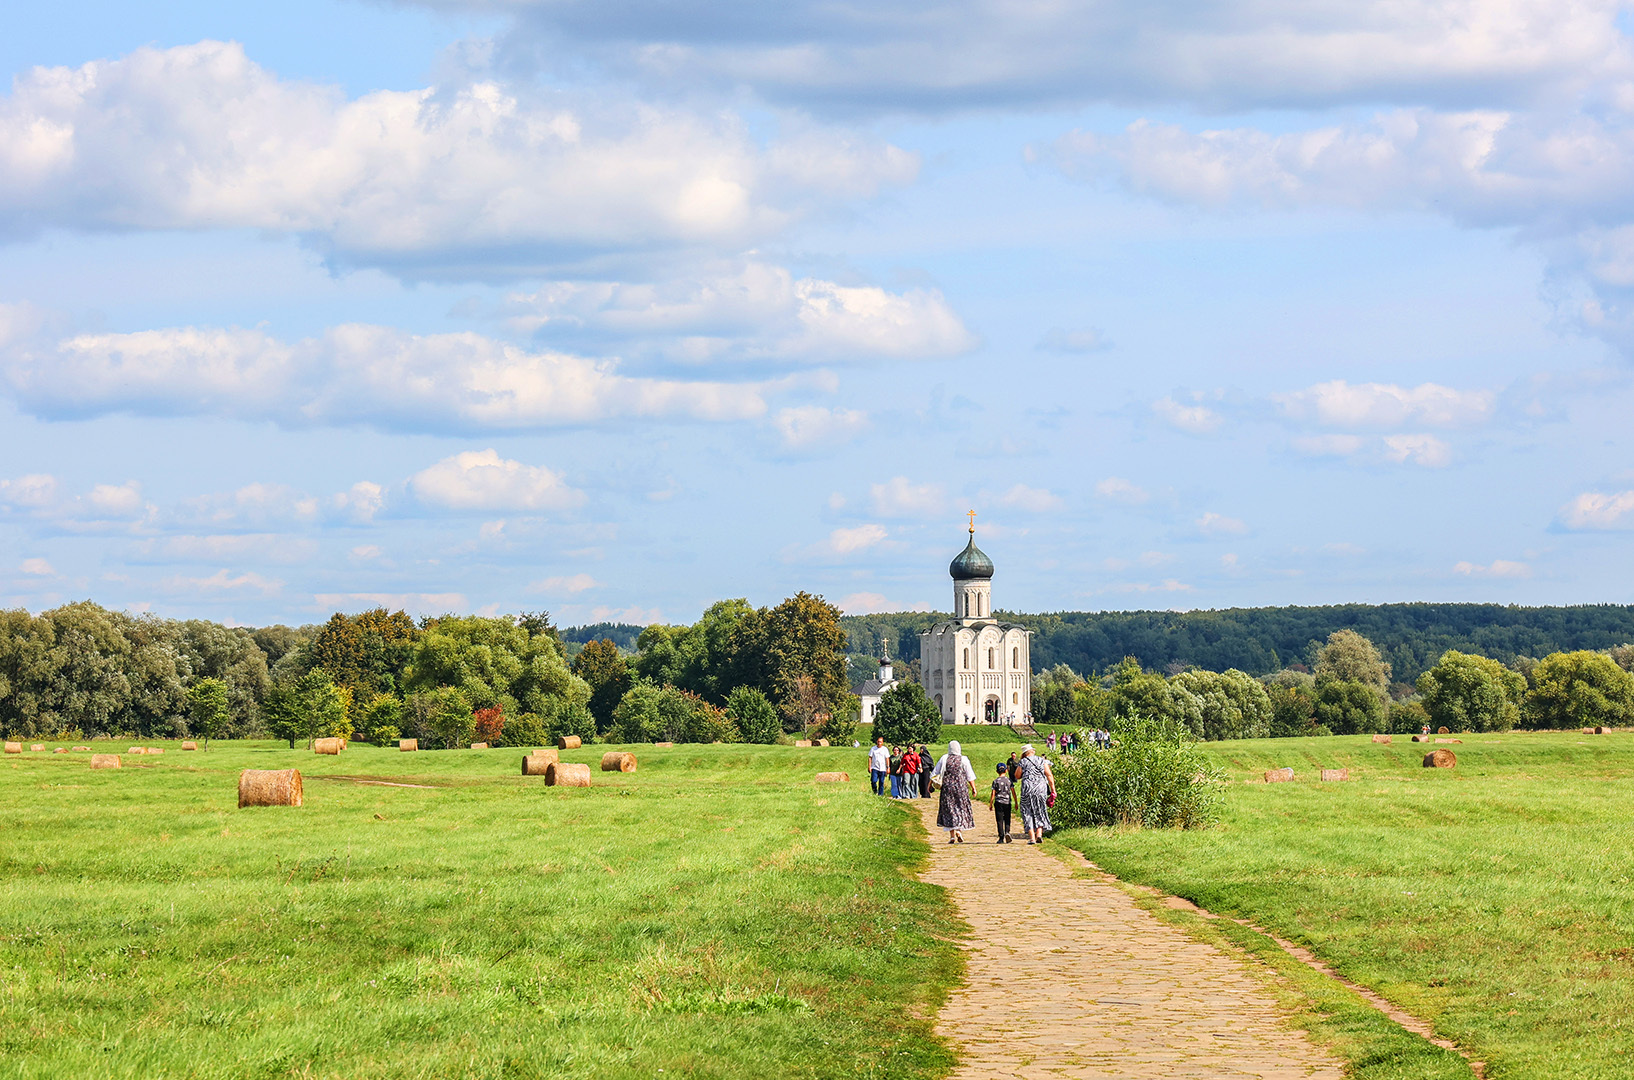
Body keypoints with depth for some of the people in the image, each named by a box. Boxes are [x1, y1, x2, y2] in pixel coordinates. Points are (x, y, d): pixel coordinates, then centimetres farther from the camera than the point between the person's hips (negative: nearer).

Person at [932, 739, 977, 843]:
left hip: (947, 787, 1)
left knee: (949, 811, 5)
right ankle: (960, 830, -8)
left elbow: (935, 774, 3)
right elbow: (970, 776, -3)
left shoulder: (944, 759, -1)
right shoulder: (964, 760, -3)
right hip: (961, 787, -1)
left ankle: (952, 835, -2)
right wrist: (973, 788, 3)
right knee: (962, 809, 11)